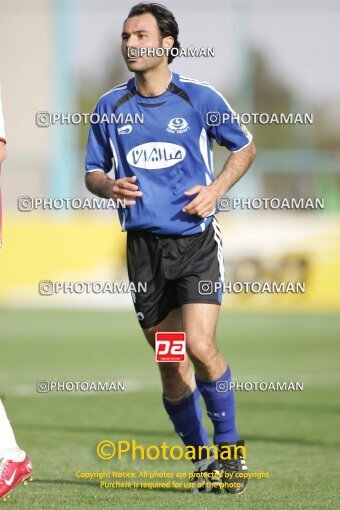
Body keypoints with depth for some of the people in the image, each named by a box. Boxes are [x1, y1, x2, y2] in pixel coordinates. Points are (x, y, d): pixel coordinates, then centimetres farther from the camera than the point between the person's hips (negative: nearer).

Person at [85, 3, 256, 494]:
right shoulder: (109, 107, 6)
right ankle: (202, 460, 20)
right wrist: (111, 186, -7)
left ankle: (230, 449, 0)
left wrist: (216, 188, -4)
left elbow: (245, 147, 12)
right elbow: (93, 172, 16)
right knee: (170, 365, 5)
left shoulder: (199, 98, -1)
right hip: (144, 245, 3)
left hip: (196, 238, -3)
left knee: (200, 346, -18)